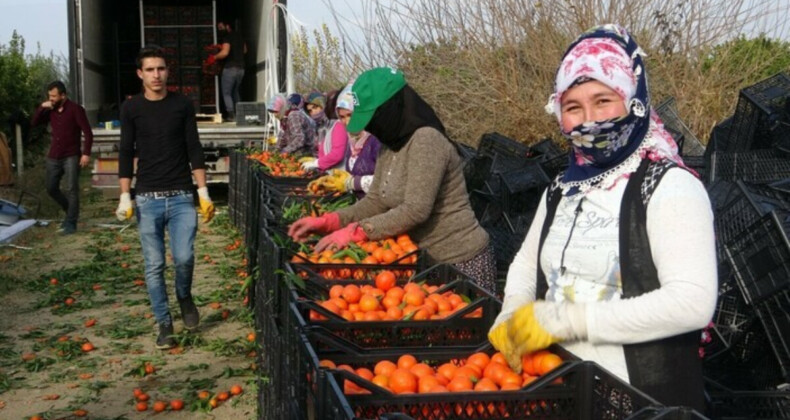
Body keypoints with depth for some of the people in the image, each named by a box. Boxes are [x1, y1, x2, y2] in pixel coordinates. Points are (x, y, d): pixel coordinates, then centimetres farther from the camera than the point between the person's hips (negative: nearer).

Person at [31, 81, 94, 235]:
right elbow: (35, 122, 10)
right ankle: (71, 212, 28)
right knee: (51, 189, 8)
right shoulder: (50, 110, 9)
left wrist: (86, 153, -19)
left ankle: (71, 223, -3)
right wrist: (41, 108, -5)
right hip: (53, 157, 6)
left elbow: (88, 132, -11)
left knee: (71, 190, -8)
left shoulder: (75, 109, -7)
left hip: (71, 157, -6)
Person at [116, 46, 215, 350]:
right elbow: (126, 154, 3)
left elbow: (194, 149, 4)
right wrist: (125, 197, -4)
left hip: (182, 196, 0)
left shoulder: (182, 105, 4)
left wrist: (203, 192, -1)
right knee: (154, 266, 2)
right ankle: (164, 324, 14)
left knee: (184, 258, -11)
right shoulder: (131, 108, 3)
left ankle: (185, 297, 21)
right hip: (148, 198, 0)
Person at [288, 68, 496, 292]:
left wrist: (354, 232, -24)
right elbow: (375, 201, 8)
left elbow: (415, 211, -26)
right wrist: (325, 222, -4)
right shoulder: (389, 147, 7)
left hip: (462, 262, -8)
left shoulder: (426, 140, -20)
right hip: (428, 259, 8)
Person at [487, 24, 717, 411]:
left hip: (646, 397, -6)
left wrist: (566, 318, -25)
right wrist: (512, 314, -5)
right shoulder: (563, 189, 5)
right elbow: (527, 262, 16)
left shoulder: (670, 187, -15)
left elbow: (694, 302, -25)